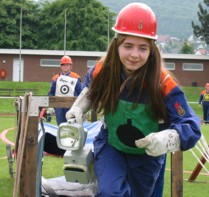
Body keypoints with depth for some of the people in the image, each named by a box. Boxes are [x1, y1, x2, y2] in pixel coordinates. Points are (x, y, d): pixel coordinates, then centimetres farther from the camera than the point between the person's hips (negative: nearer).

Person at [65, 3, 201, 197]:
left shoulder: (163, 84, -30)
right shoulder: (104, 71, -19)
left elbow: (191, 127, -32)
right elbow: (90, 86, 8)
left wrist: (166, 139, -51)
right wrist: (78, 108, -7)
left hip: (146, 155, 0)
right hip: (110, 146, 1)